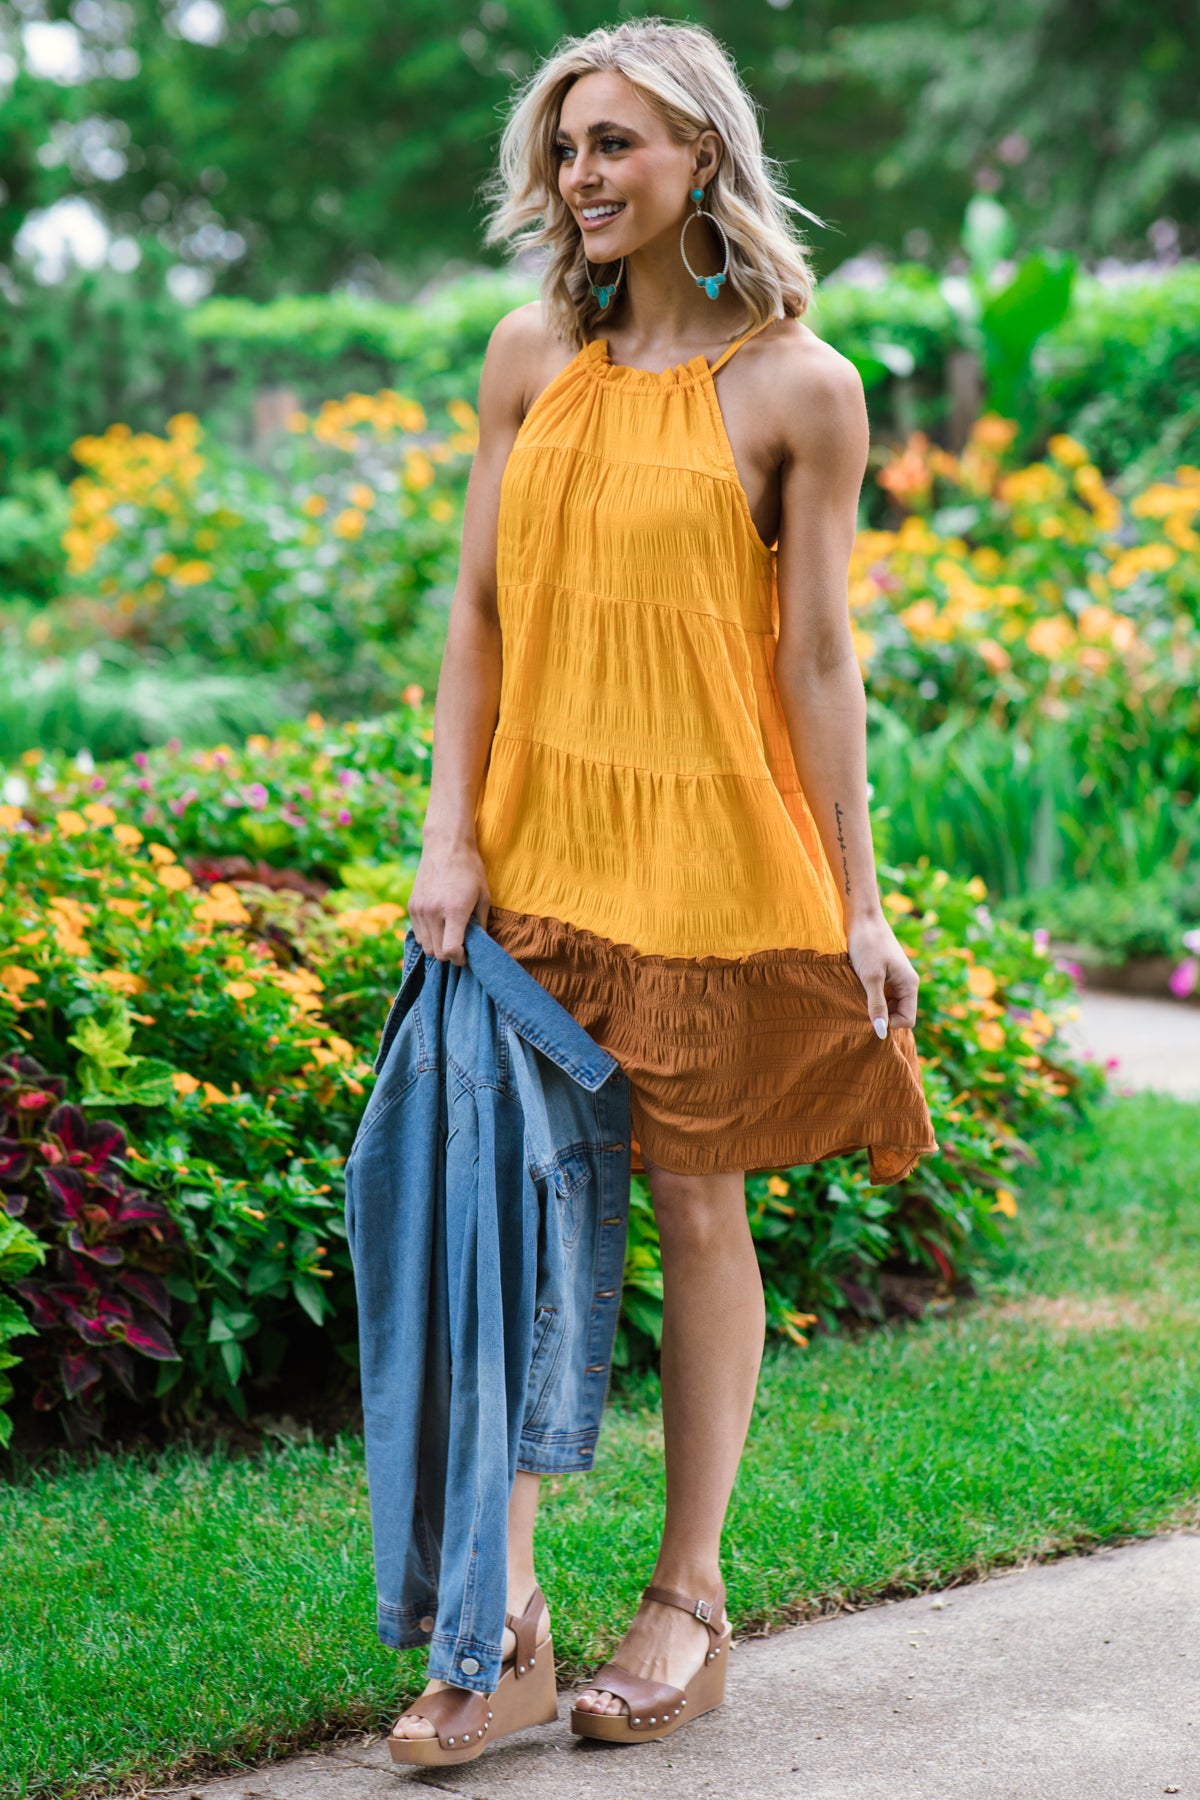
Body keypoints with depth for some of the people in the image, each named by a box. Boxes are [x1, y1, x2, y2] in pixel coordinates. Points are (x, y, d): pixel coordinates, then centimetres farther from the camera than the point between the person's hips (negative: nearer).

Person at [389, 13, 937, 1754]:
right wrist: (448, 832, -1)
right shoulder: (532, 355, 5)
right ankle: (504, 1600, 9)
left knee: (696, 1208, 5)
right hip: (536, 841, 3)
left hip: (715, 847, -3)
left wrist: (858, 903, -4)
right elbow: (478, 608, 6)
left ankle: (689, 1589, 19)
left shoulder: (800, 386, -5)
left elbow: (818, 655, -4)